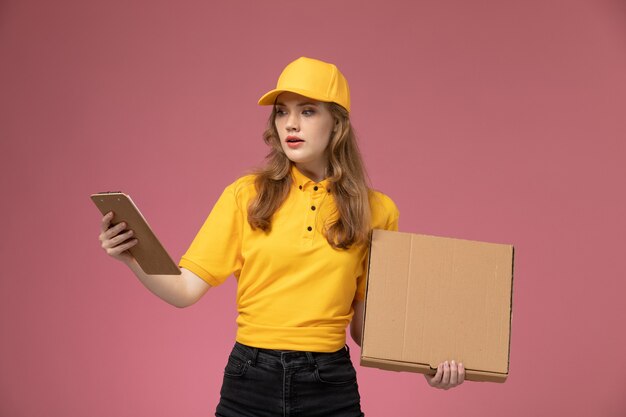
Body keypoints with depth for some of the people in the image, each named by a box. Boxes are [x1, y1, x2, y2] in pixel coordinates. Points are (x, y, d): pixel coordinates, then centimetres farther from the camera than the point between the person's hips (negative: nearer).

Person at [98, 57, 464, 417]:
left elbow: (365, 323, 5)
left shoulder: (376, 211, 0)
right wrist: (133, 257, -22)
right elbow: (187, 289, -5)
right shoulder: (247, 196, -1)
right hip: (249, 380, 0)